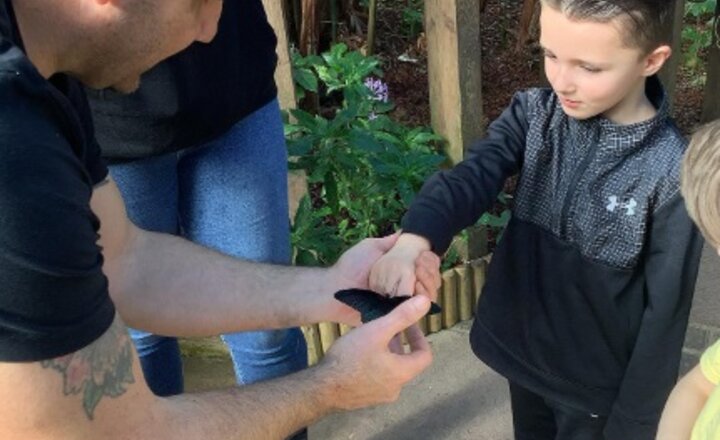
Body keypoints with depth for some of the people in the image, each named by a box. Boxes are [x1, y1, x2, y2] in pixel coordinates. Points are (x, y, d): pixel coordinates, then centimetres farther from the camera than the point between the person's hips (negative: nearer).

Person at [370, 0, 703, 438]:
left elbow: (665, 312, -15)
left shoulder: (671, 173, -22)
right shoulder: (534, 113, -9)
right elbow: (472, 176, -25)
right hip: (522, 350, 4)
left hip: (597, 382, -4)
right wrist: (415, 238, -45)